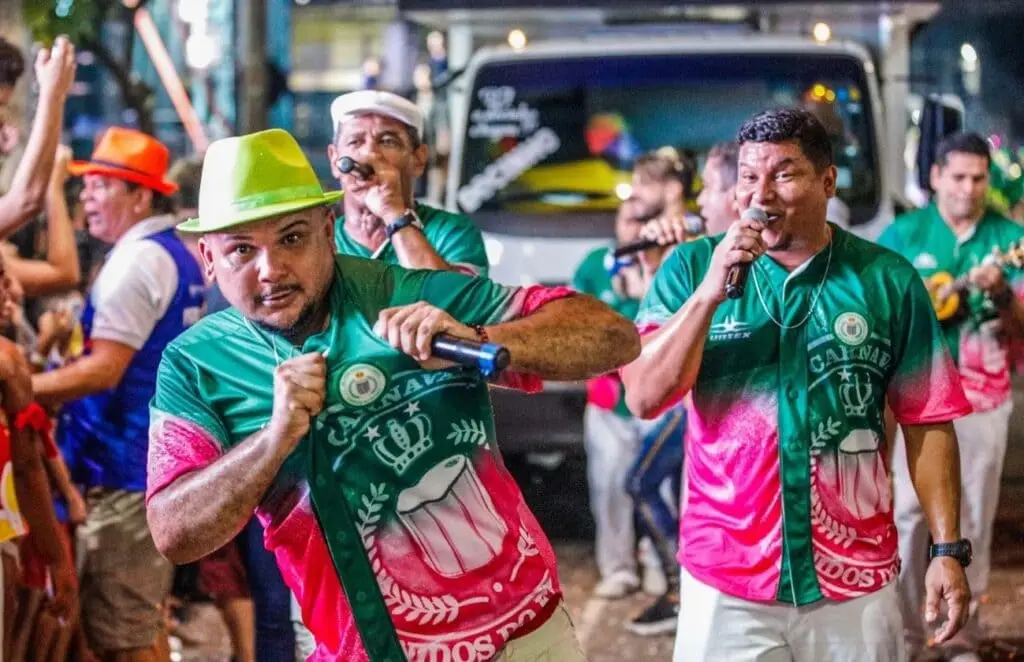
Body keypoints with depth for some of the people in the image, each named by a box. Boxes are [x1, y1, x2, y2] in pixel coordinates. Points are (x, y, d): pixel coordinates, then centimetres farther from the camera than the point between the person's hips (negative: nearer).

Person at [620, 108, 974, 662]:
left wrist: (948, 549, -4)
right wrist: (710, 292, -19)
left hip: (857, 581, 0)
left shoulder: (888, 280, -2)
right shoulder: (690, 267, -1)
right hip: (724, 579, 0)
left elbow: (927, 423, 1)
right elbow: (644, 399, -9)